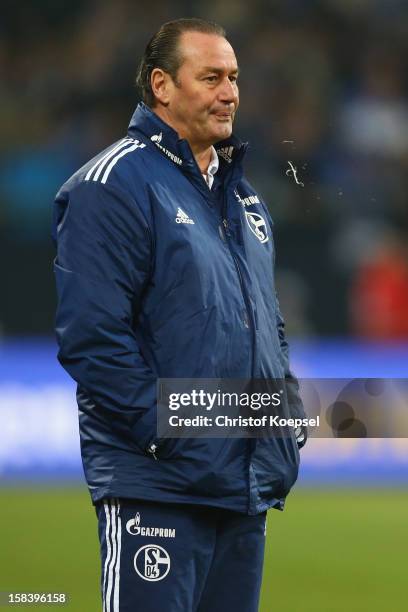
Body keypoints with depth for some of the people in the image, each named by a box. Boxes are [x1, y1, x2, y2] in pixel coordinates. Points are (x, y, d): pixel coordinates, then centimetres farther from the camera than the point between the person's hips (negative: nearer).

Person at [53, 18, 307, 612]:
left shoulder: (240, 194, 18)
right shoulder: (112, 185, -10)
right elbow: (90, 336, -18)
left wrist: (289, 408, 11)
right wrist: (169, 432, -19)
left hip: (248, 490, 8)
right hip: (158, 490, -8)